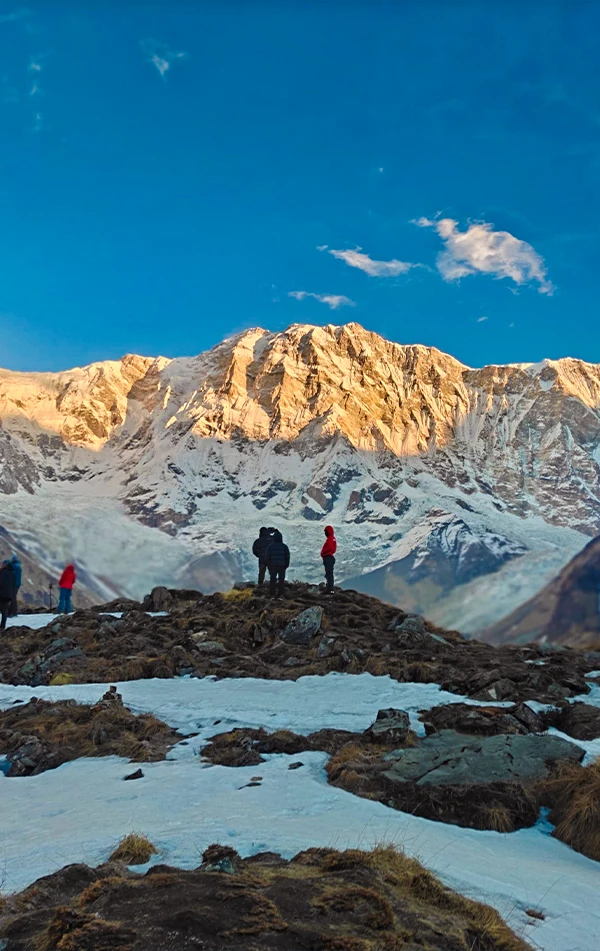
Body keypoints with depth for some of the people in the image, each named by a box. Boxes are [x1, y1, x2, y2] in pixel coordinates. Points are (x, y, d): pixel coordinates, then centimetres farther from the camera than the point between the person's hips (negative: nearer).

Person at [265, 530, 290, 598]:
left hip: (272, 566, 0)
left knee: (272, 580, 7)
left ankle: (272, 594, 5)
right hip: (282, 566, 0)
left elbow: (267, 557, -3)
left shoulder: (270, 546, -6)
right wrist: (286, 565, 9)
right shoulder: (284, 547, -4)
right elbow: (287, 557, 0)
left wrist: (268, 565, 8)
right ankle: (281, 594, 4)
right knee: (281, 580, 7)